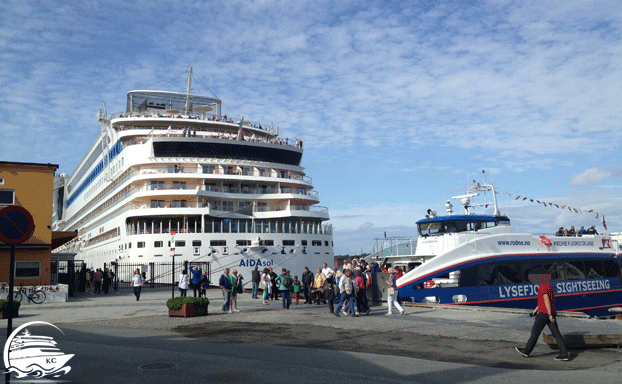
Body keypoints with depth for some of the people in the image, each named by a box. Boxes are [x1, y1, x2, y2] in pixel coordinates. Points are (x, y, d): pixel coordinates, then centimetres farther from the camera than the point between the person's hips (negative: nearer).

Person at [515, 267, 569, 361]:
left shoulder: (542, 287, -15)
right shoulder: (549, 285, 16)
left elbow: (547, 301, -24)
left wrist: (550, 315, -26)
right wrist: (536, 309, 34)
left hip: (544, 313, -9)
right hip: (551, 313, 9)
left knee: (535, 332, 3)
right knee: (556, 333, 5)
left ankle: (526, 351, 14)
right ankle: (564, 354, 0)